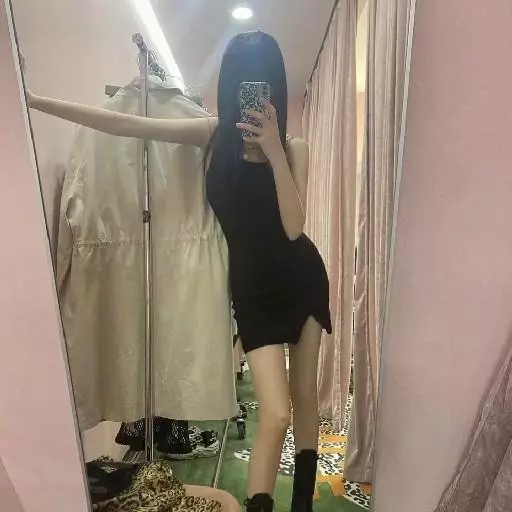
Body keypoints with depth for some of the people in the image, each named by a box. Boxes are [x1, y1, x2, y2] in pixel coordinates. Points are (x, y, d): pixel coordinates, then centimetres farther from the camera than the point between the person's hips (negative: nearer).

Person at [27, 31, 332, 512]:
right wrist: (32, 101, -5)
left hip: (303, 279, 2)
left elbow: (293, 227, -18)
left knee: (304, 394, 14)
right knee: (275, 414, -8)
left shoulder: (293, 147, -5)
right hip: (252, 288, -1)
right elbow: (122, 124, -5)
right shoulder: (213, 134, -3)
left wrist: (274, 152, -25)